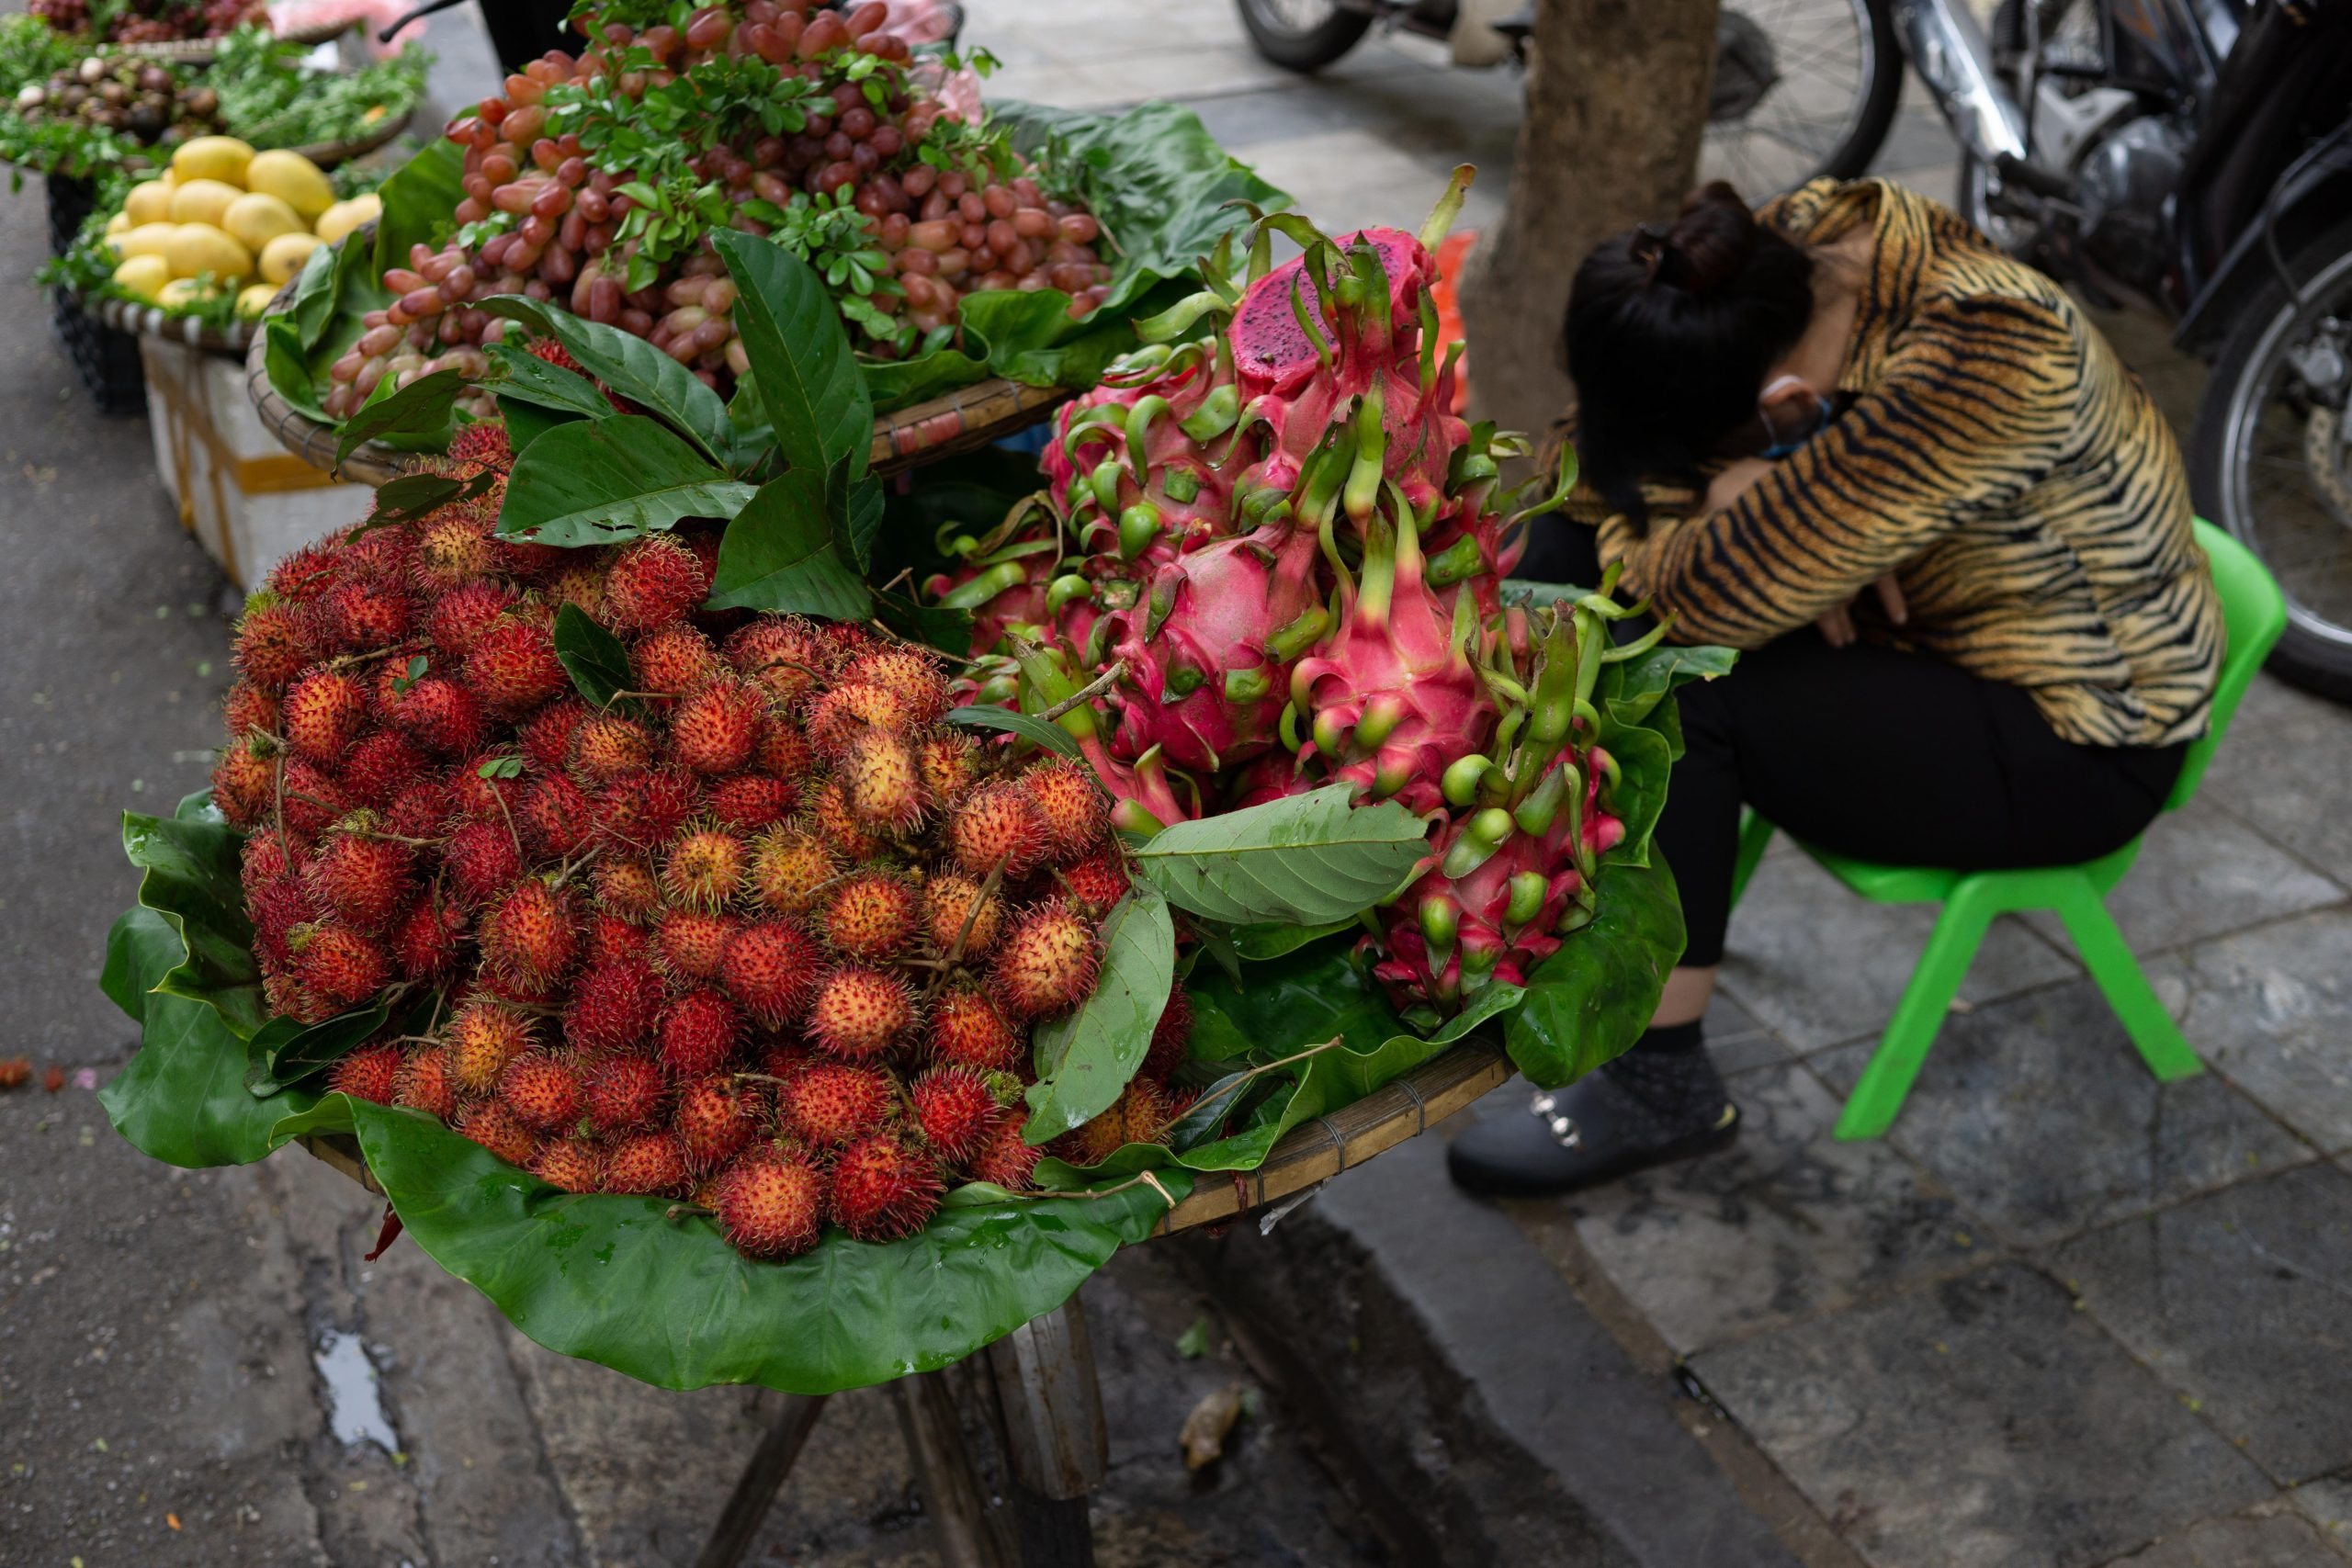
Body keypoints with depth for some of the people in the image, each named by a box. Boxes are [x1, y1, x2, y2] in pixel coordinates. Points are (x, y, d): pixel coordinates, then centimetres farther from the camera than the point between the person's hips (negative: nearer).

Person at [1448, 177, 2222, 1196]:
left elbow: (1716, 592, -37)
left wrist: (1733, 501, -16)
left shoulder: (1988, 357, -36)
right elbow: (1605, 449, -7)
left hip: (2071, 745, -8)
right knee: (1571, 553, -4)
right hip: (1903, 610, 8)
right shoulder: (1798, 242, -12)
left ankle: (1660, 1086, -13)